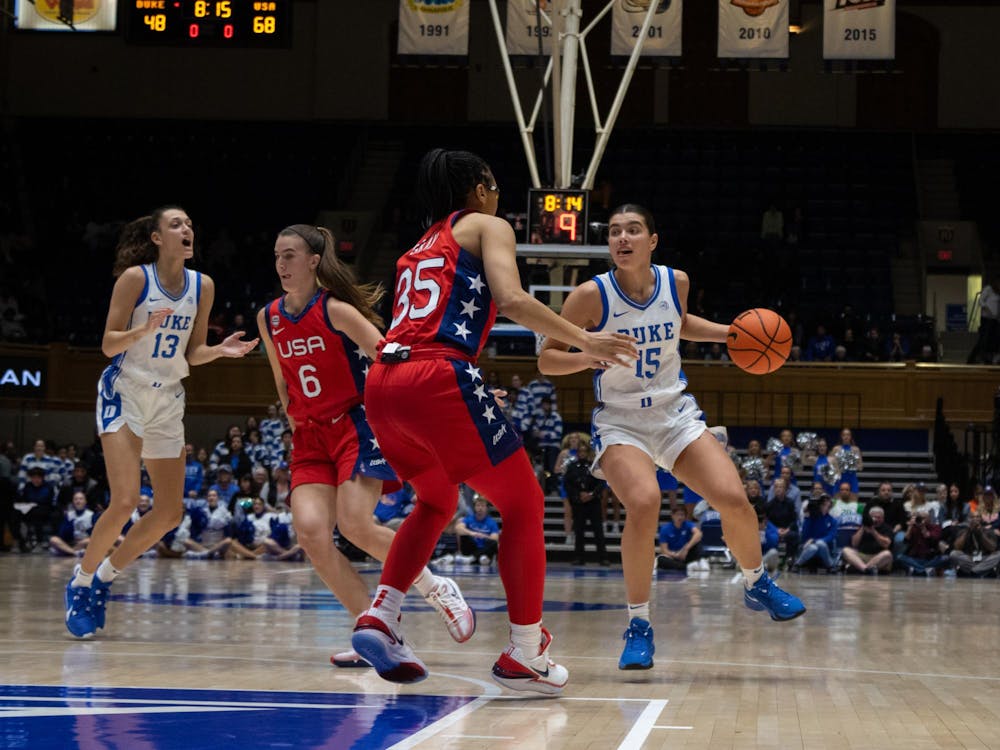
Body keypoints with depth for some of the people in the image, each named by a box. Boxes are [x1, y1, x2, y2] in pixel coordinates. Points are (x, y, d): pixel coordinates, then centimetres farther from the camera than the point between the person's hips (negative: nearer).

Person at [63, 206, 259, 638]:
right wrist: (147, 327, -29)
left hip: (168, 400, 6)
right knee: (125, 501, -20)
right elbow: (109, 344, -12)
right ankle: (82, 579, 0)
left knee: (170, 513, 2)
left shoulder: (202, 286, 2)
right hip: (123, 394, -6)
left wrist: (221, 350, -11)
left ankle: (107, 573, 20)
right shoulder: (134, 278, -12)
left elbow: (192, 353, 9)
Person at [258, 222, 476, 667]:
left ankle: (436, 588, 3)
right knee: (310, 531, -16)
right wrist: (295, 422, 14)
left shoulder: (335, 310, -10)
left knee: (355, 524, -23)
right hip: (311, 437, 6)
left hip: (356, 425, -5)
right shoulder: (268, 318, 8)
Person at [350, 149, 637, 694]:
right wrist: (584, 341, -4)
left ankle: (379, 615, 13)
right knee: (522, 503, 6)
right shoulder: (487, 226, 11)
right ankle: (524, 654, 1)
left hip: (382, 382, 7)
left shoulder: (420, 249, 30)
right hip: (439, 378, -7)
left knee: (436, 501, 30)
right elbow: (512, 299, -7)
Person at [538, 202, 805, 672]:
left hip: (675, 413, 4)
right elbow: (547, 359, -11)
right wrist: (589, 357, -30)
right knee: (644, 503, -31)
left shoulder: (676, 283, -4)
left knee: (733, 498, -13)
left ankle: (757, 585, 20)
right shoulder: (592, 296, -16)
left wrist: (731, 334, 8)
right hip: (619, 423, -4)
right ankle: (638, 625, -14)